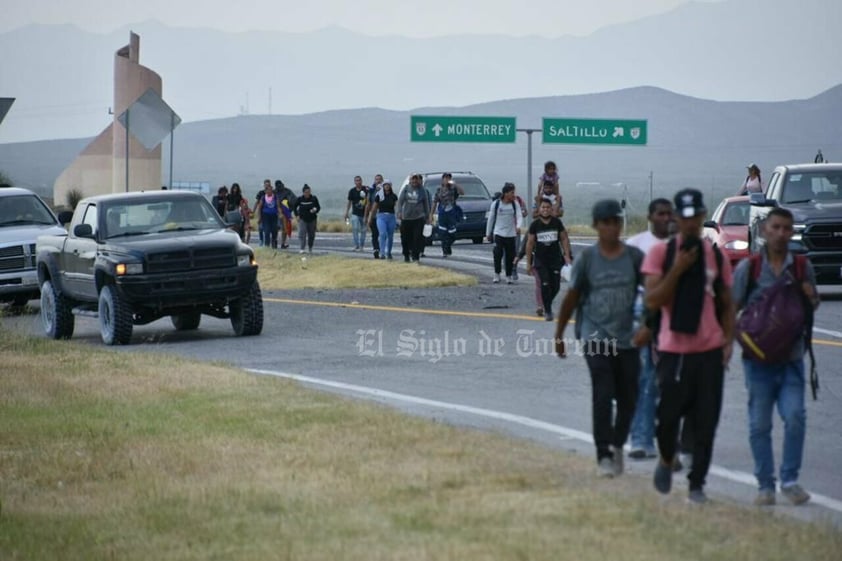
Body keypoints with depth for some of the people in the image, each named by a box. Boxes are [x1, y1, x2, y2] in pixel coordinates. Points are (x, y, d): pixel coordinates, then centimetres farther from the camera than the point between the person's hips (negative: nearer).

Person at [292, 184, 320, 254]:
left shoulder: (314, 199, -7)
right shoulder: (299, 199, -8)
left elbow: (318, 207, 2)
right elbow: (294, 207, 7)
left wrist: (315, 210, -20)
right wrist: (297, 215, -1)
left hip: (312, 219, 2)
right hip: (303, 219, -2)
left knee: (311, 235, 10)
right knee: (302, 233, -15)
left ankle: (310, 248, 27)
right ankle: (302, 249, -18)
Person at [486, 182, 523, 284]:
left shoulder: (515, 204, 1)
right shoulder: (496, 204, -3)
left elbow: (519, 216, -8)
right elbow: (491, 219, 5)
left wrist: (518, 226, -29)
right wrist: (488, 233, 9)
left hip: (511, 234, 2)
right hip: (498, 233, -2)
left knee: (510, 255, 4)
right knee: (498, 254, -10)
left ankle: (509, 276, 15)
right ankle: (497, 274, 6)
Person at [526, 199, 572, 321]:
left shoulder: (557, 223, 0)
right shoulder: (535, 225, -2)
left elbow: (564, 239, 6)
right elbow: (530, 243, 3)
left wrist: (567, 256, -1)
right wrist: (528, 263, 2)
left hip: (555, 259, 2)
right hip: (540, 259, -1)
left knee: (556, 286, 2)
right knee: (545, 284, -10)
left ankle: (547, 303, 30)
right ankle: (547, 311, 3)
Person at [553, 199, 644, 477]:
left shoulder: (634, 256, 0)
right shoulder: (587, 259, -1)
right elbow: (571, 298, 6)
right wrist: (558, 335, 9)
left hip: (627, 339, 2)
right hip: (596, 337, -2)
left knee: (628, 398, 8)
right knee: (603, 396, -12)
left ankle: (617, 445, 32)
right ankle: (604, 455, -6)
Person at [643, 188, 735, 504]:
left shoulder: (716, 256, 7)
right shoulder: (660, 253, -1)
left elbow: (726, 303, 14)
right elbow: (652, 301, -9)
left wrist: (728, 341, 2)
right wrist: (678, 269, -16)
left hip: (710, 351, 2)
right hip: (673, 350, -2)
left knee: (706, 424, 1)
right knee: (667, 416, 1)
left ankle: (697, 484, 10)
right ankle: (666, 461, 31)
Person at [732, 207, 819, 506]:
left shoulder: (802, 267, 6)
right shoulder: (748, 268, -1)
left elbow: (813, 305, 19)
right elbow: (732, 307, 3)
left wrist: (810, 297, -3)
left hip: (791, 357, 1)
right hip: (758, 358, -1)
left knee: (795, 416, -12)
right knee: (759, 424, 3)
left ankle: (790, 480, 1)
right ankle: (765, 485, 13)